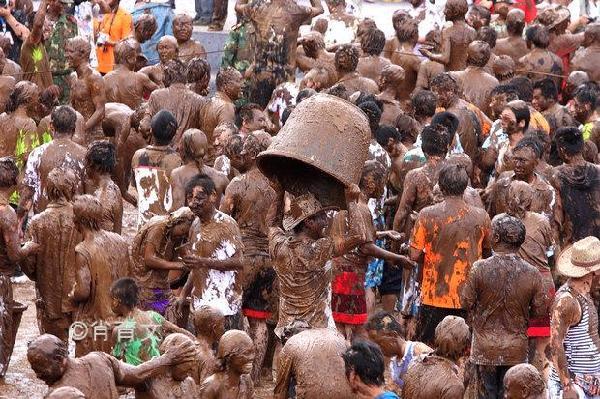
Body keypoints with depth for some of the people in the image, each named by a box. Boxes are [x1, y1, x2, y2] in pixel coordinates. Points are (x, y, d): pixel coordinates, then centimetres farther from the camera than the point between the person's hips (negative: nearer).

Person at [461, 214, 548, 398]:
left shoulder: (479, 268, -17)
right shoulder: (532, 273, -12)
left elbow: (466, 302, -7)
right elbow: (540, 310, -4)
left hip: (485, 348, -1)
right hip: (516, 349, 1)